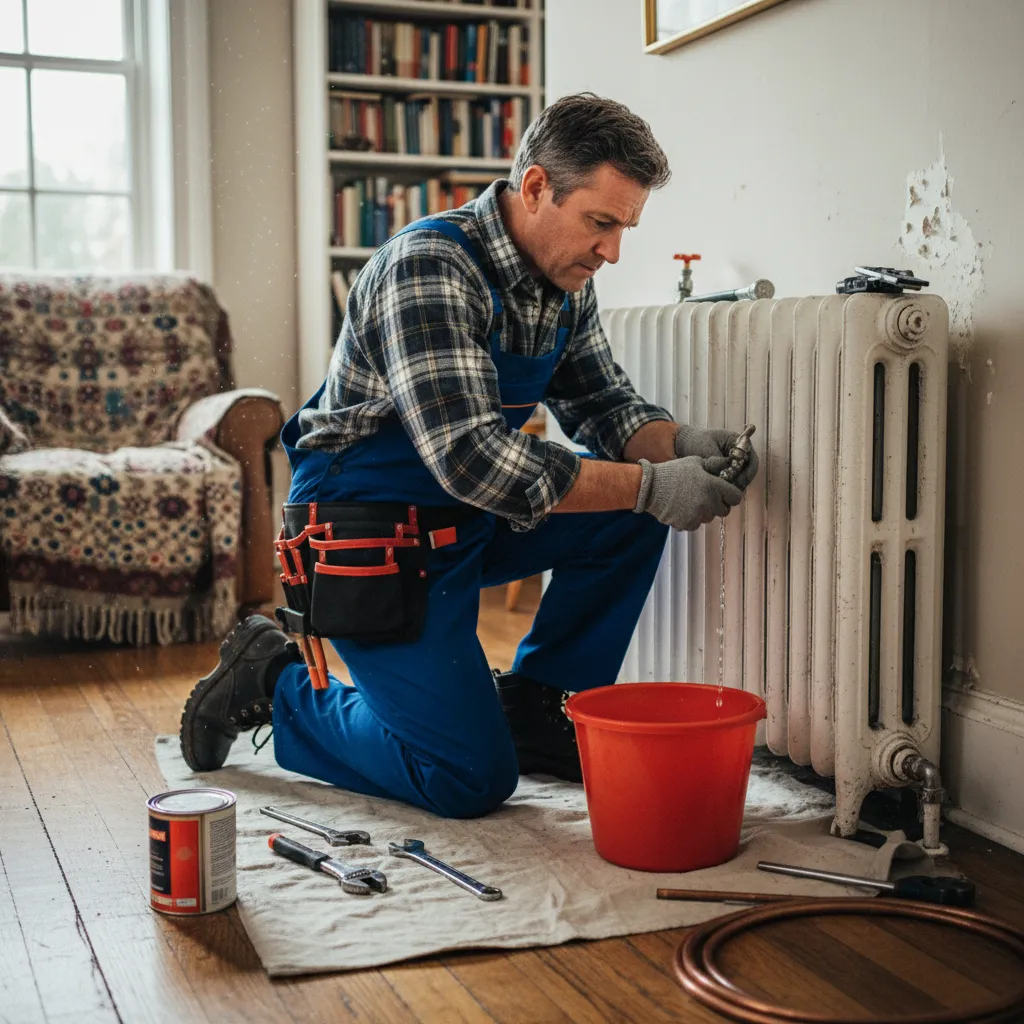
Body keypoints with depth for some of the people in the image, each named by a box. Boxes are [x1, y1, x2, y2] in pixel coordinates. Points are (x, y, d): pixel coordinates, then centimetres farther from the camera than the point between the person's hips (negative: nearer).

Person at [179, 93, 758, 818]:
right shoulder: (430, 268, -26)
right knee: (473, 779, -9)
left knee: (633, 518, -6)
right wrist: (650, 485, -33)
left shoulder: (566, 284, 1)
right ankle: (274, 684, 10)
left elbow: (601, 403, 9)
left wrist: (682, 445, -14)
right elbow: (470, 458, -35)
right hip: (370, 533, -8)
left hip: (467, 521, 8)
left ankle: (530, 708, 8)